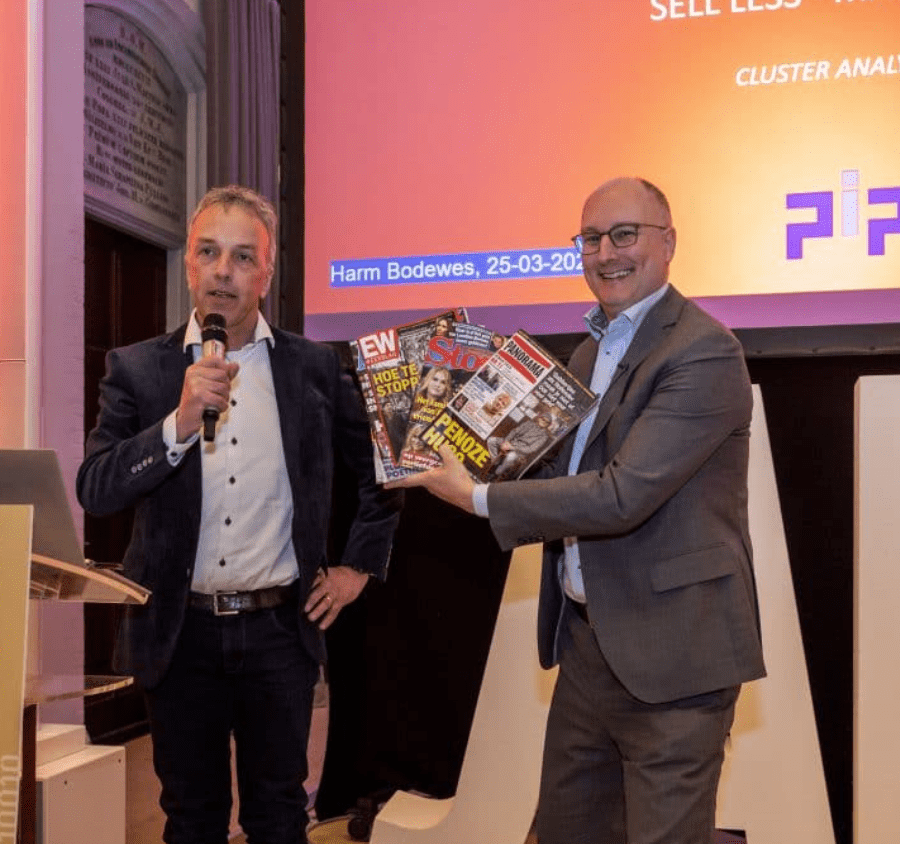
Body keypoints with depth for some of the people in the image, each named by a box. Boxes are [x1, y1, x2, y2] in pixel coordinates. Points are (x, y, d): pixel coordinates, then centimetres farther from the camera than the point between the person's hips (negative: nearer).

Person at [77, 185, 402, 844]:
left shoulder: (316, 368, 0)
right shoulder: (138, 369, -1)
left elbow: (384, 464, 10)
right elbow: (95, 491, -10)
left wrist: (359, 566, 6)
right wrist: (180, 423, -23)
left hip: (281, 628, 0)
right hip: (179, 632, 1)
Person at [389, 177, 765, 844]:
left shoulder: (705, 352, -17)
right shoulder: (591, 351, 13)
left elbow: (622, 495, -24)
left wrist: (478, 498, -16)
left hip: (670, 650, -8)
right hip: (586, 639, 9)